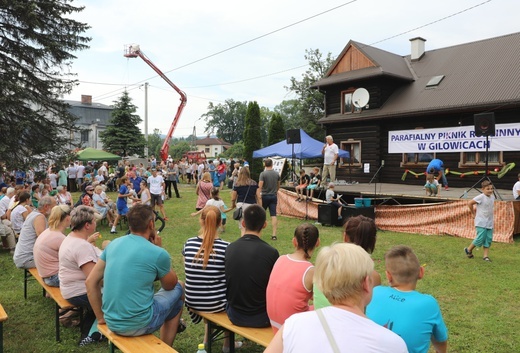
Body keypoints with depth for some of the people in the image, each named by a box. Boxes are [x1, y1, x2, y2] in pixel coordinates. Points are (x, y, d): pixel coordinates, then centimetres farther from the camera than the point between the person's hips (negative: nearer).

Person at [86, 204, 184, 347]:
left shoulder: (114, 244, 1)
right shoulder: (157, 253, -15)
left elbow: (90, 282, 4)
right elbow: (170, 285, 3)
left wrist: (101, 317, 10)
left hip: (111, 323, 6)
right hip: (138, 325, -6)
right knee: (178, 289, 18)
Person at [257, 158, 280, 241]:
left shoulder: (263, 174, -11)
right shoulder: (277, 174, 3)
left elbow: (260, 186, -19)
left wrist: (259, 196, -18)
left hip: (265, 196, -3)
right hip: (274, 196, 3)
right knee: (273, 215, 0)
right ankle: (274, 235, -4)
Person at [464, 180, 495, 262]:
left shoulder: (492, 197, 6)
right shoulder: (481, 197, -15)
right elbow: (470, 203, -15)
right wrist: (473, 213, -5)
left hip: (490, 222, 7)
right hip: (481, 223, -7)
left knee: (488, 239, 6)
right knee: (481, 239, -8)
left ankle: (485, 255, 13)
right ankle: (468, 249, 12)